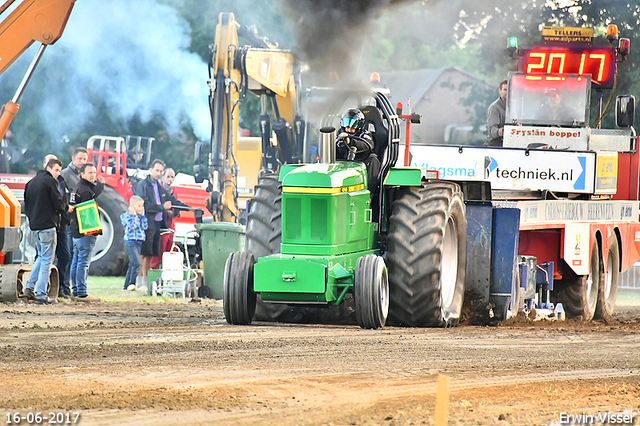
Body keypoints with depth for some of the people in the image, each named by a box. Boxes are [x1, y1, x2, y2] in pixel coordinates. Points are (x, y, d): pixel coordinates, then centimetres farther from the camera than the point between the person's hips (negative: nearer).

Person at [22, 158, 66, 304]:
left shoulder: (31, 182, 14)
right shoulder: (50, 181, -9)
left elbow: (26, 205, 16)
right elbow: (58, 204, -12)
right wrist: (65, 208, 9)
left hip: (34, 225, 8)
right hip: (47, 224, -8)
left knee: (41, 257, 21)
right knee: (46, 260, -4)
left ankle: (29, 287, 12)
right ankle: (41, 295, -5)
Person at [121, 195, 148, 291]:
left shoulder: (140, 216, 17)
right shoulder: (127, 215, -5)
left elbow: (145, 226, 10)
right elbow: (132, 226, -17)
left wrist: (142, 216, 7)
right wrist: (134, 215, -13)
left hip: (139, 242, 8)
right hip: (130, 241, -8)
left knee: (132, 265, 11)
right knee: (136, 263, -22)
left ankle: (127, 285, 16)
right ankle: (132, 283, -21)